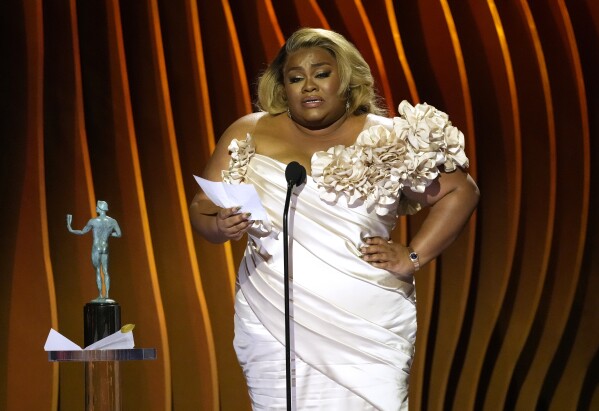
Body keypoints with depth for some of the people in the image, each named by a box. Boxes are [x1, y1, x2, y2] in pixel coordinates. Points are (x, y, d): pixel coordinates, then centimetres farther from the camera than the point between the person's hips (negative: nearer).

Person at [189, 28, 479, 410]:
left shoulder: (387, 140, 2)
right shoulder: (249, 135, 4)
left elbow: (461, 191, 6)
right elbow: (202, 208, 8)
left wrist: (412, 257, -2)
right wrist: (221, 226, -14)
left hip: (371, 331, 0)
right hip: (277, 331, 1)